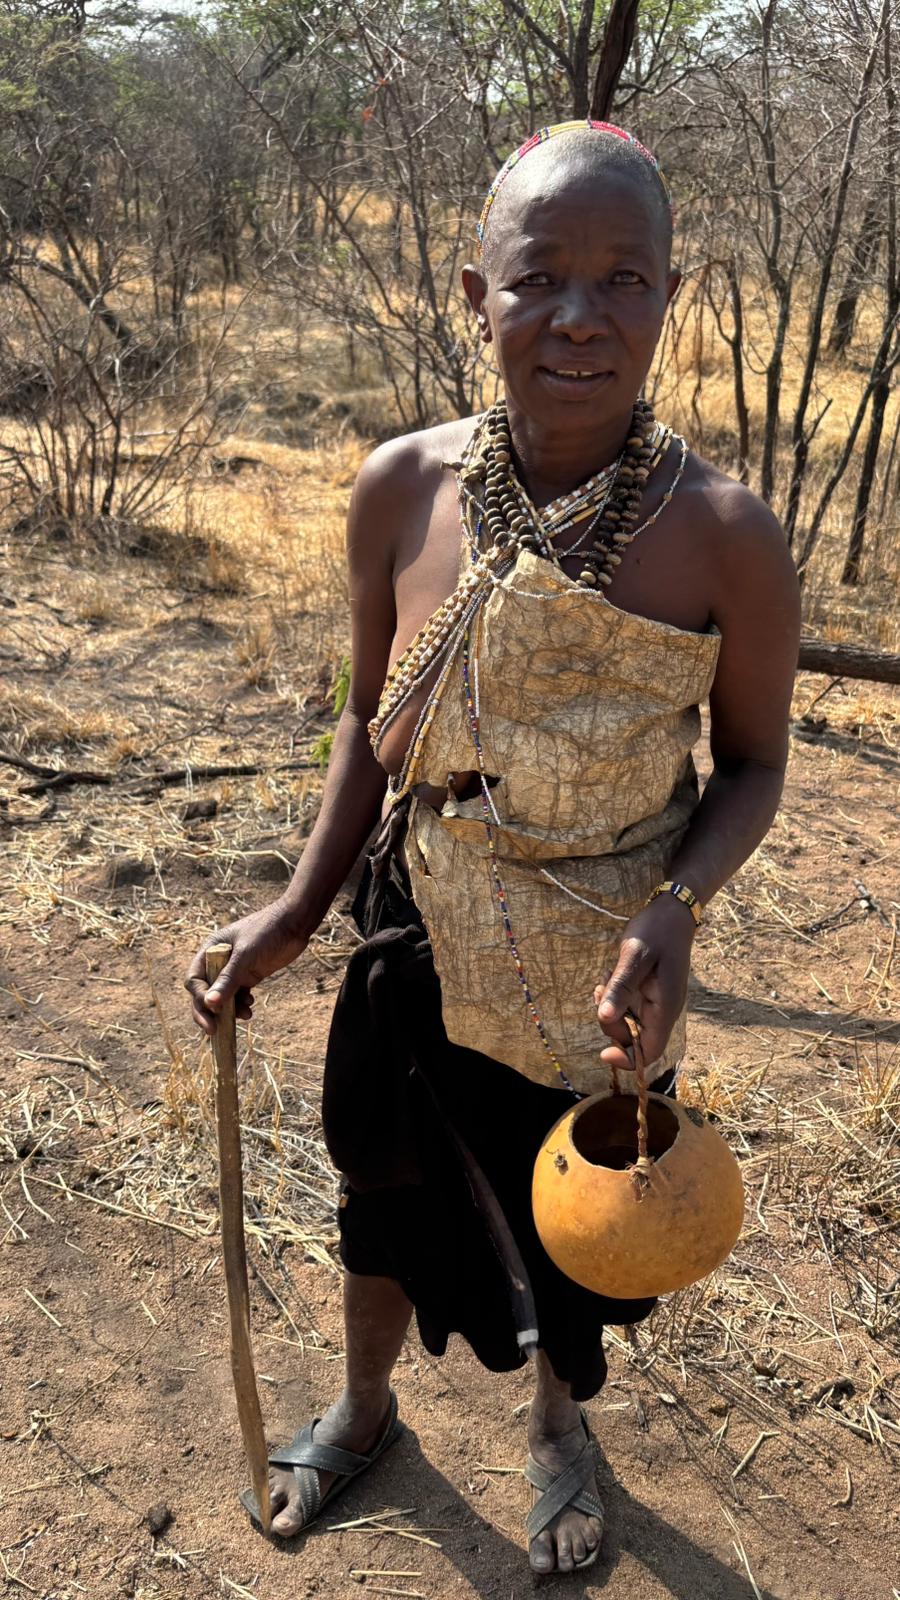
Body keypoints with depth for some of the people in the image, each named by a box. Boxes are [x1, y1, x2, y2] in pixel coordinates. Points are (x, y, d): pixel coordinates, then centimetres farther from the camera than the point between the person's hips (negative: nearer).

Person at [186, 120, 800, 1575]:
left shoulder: (727, 537, -22)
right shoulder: (401, 491, -16)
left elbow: (752, 761, -9)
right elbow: (375, 719, -2)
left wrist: (674, 909, -26)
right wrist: (298, 909, -1)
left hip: (605, 978, -1)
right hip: (423, 948, 2)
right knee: (388, 1195, 25)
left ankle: (557, 1423, 60)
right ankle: (366, 1407, 59)